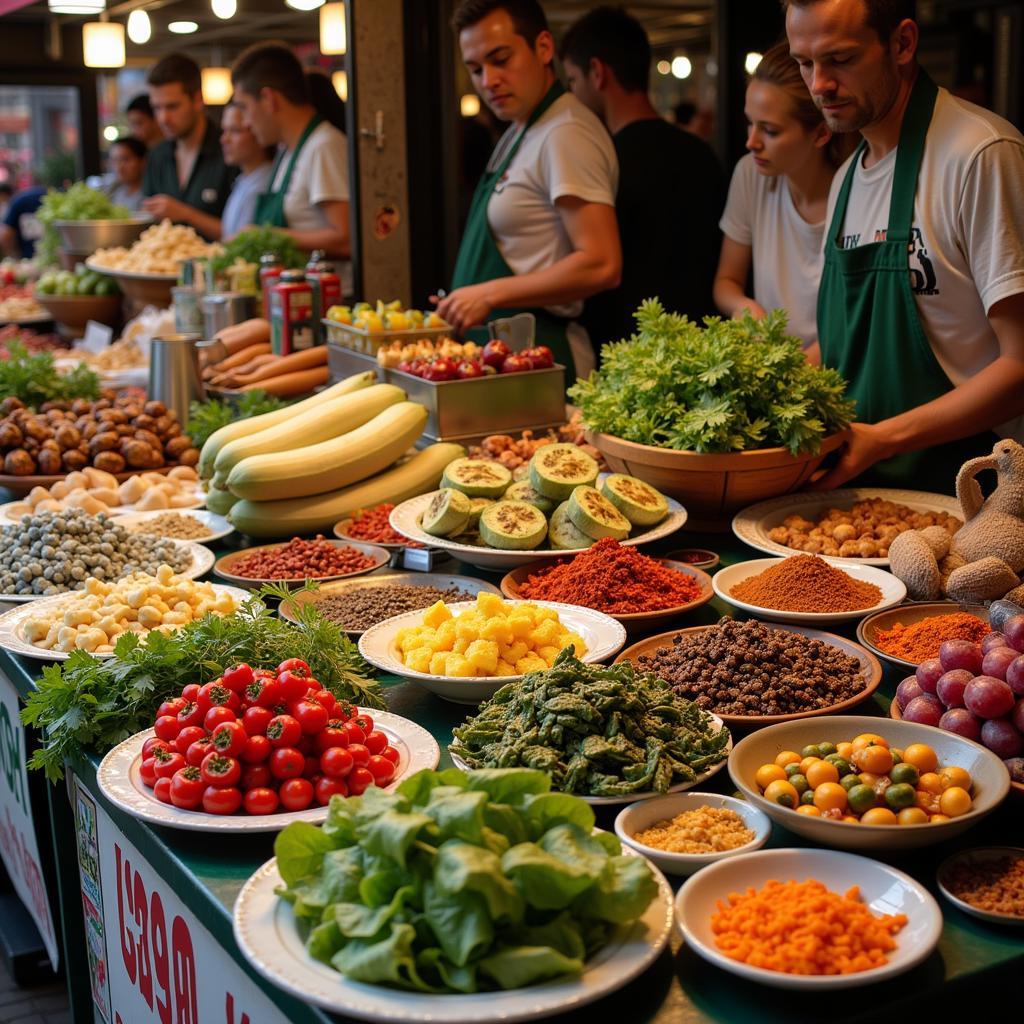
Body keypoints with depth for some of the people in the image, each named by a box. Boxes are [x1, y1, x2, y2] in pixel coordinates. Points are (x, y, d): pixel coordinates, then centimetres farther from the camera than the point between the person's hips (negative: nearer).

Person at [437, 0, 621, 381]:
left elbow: (601, 265, -23)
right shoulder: (519, 131, 15)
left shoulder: (565, 135, -15)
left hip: (541, 362, -9)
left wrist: (489, 294, -18)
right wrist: (464, 304, 9)